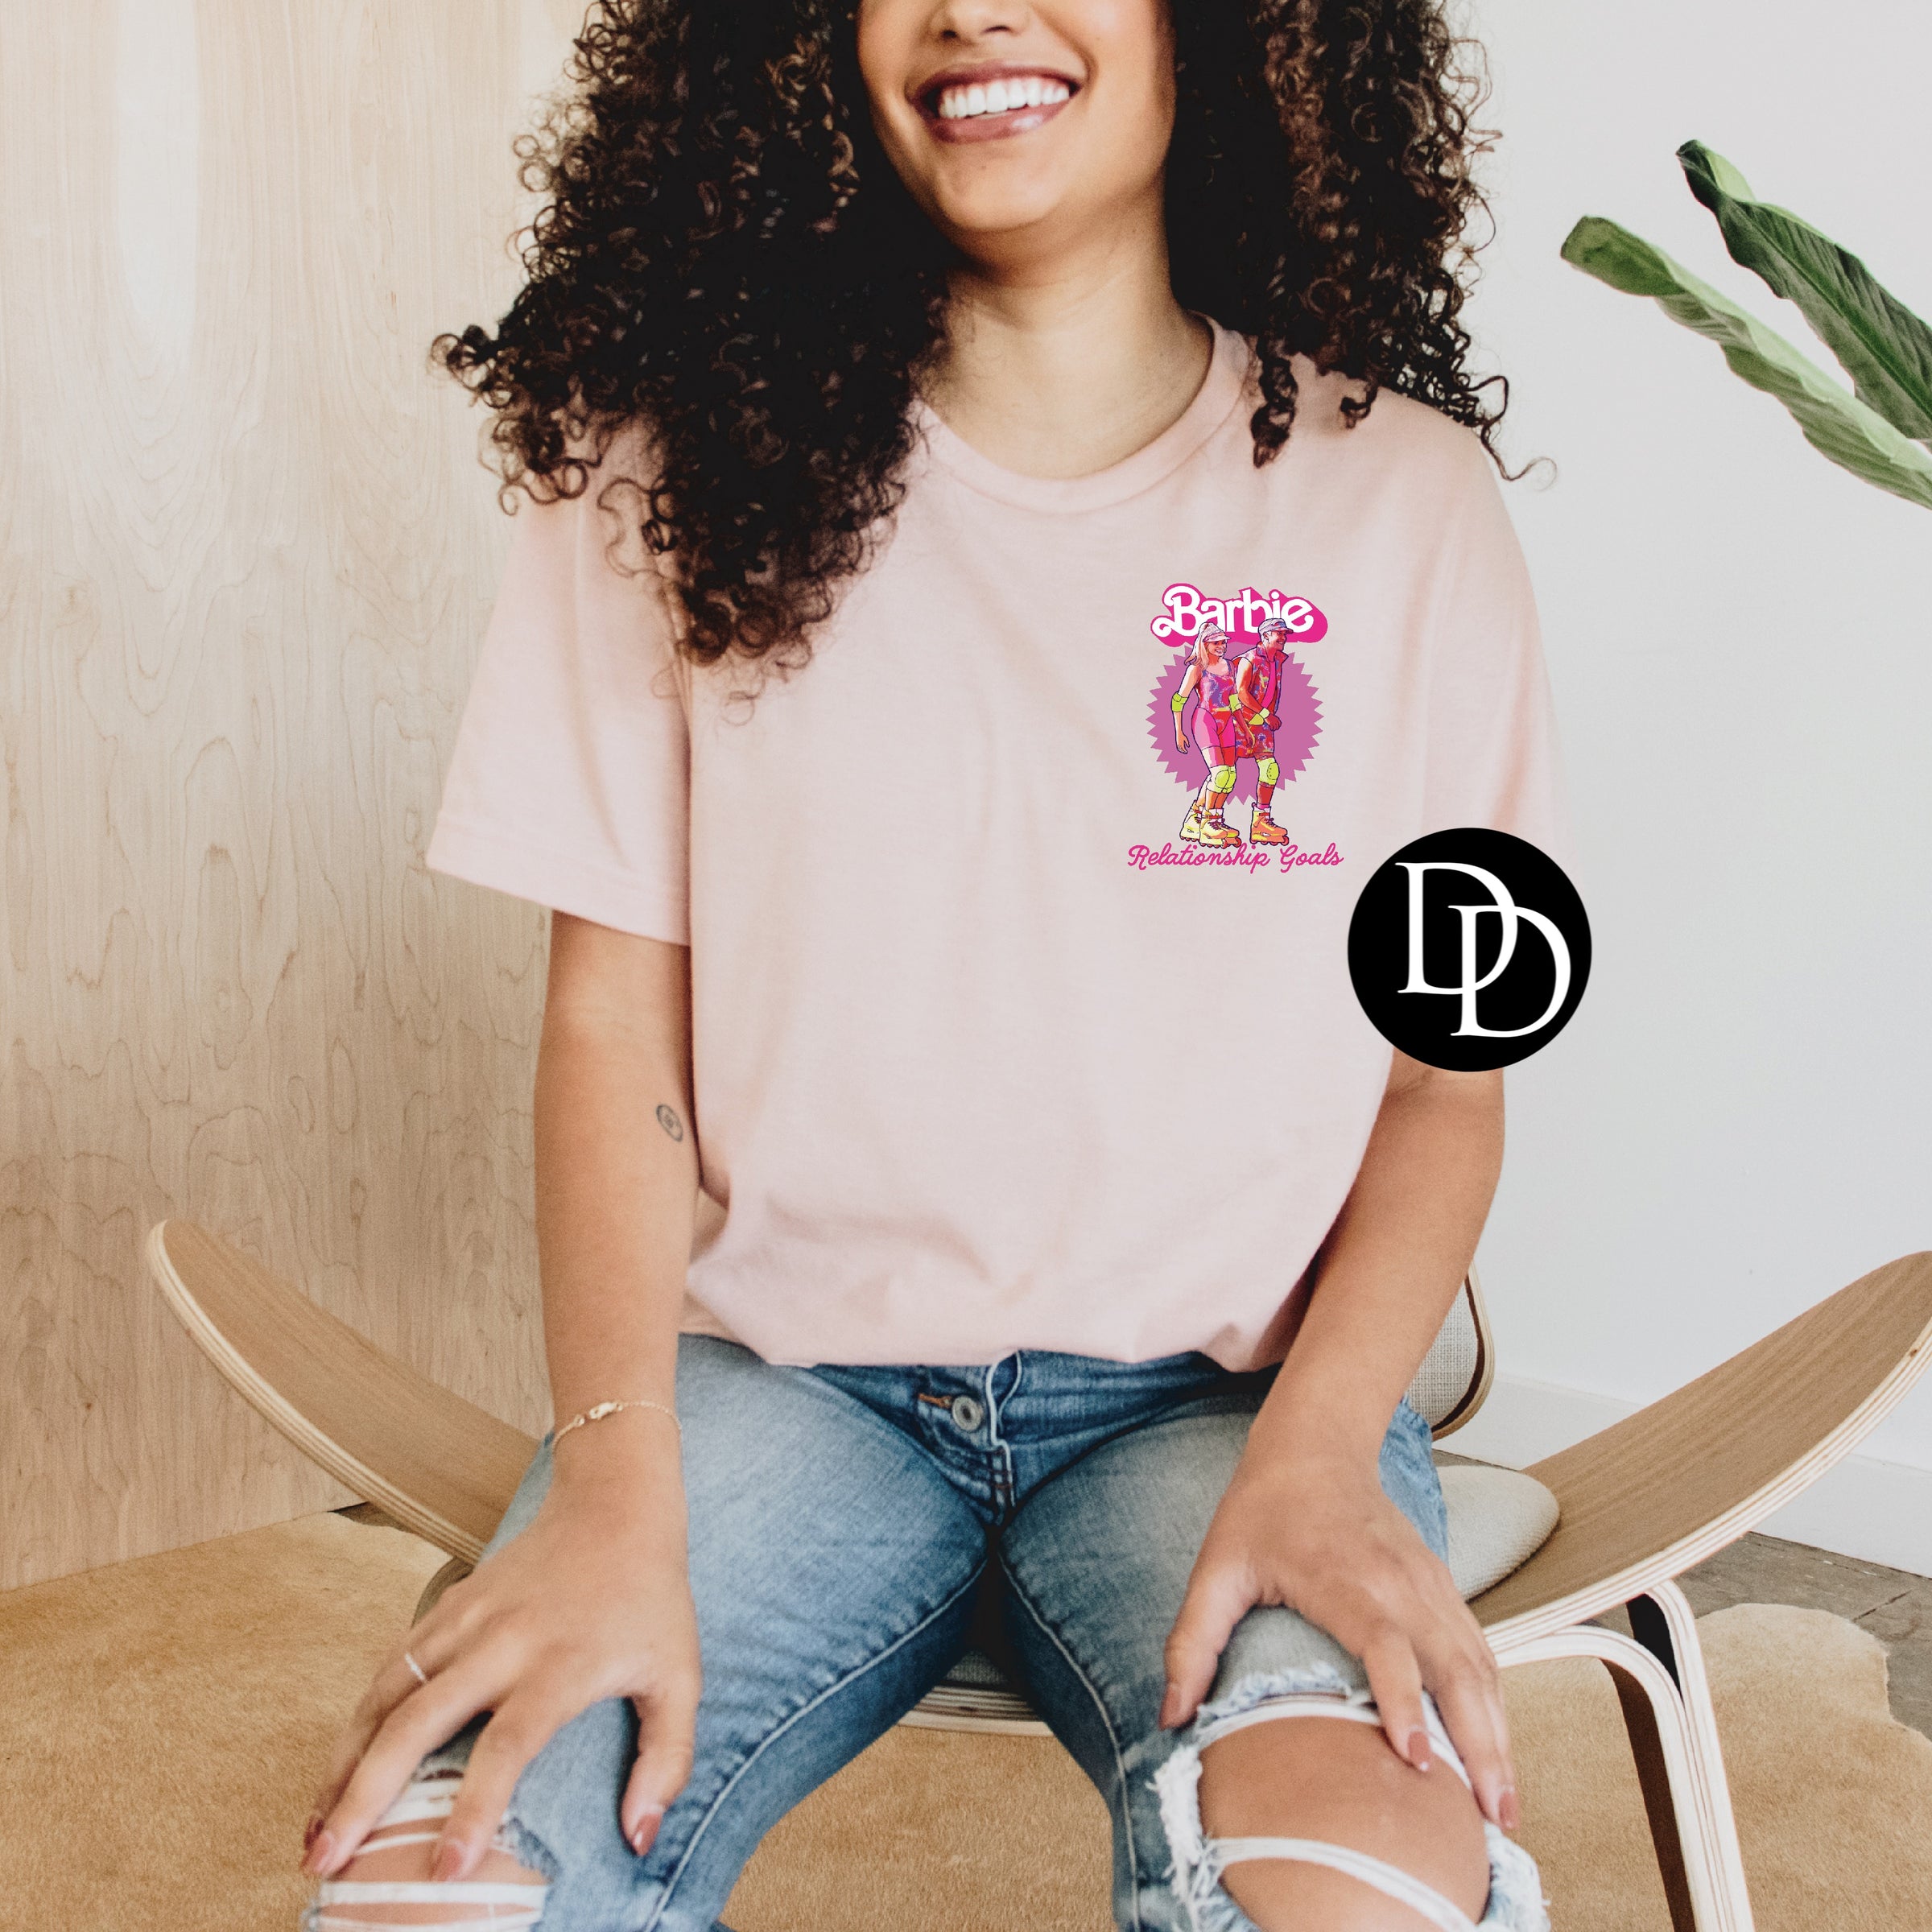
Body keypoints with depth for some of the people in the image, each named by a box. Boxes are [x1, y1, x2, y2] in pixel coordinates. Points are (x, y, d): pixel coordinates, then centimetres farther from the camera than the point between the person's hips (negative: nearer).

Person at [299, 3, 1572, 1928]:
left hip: (1218, 1386, 0)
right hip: (785, 1370, 1)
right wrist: (616, 1483, -14)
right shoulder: (684, 467, 1)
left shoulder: (1401, 495, 1)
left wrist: (1320, 1452, -13)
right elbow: (615, 1016, 0)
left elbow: (1448, 1069, 4)